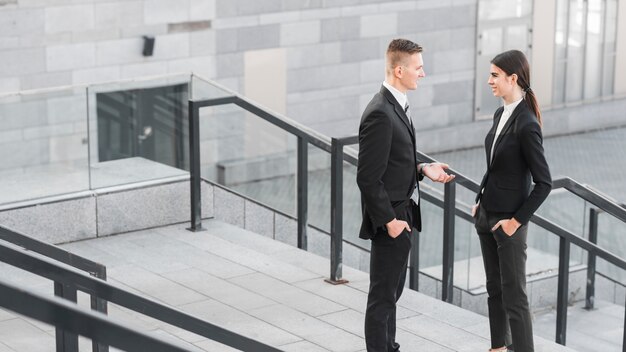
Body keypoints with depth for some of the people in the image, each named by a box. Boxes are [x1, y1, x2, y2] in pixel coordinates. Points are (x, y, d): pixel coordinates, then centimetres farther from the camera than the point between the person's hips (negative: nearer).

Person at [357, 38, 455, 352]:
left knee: (391, 292, 21)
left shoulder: (396, 105, 8)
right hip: (389, 220, -10)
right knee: (383, 296, 1)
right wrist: (390, 220, -20)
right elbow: (368, 178, -23)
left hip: (401, 214, 10)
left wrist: (422, 169, 5)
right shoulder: (380, 114, -23)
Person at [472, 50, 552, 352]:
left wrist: (517, 220, -16)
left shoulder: (526, 125, -20)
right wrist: (480, 202, 12)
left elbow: (544, 182, -19)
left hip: (508, 221, -8)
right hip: (487, 215, 8)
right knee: (494, 289, 19)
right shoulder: (500, 114, 5)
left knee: (514, 296, -2)